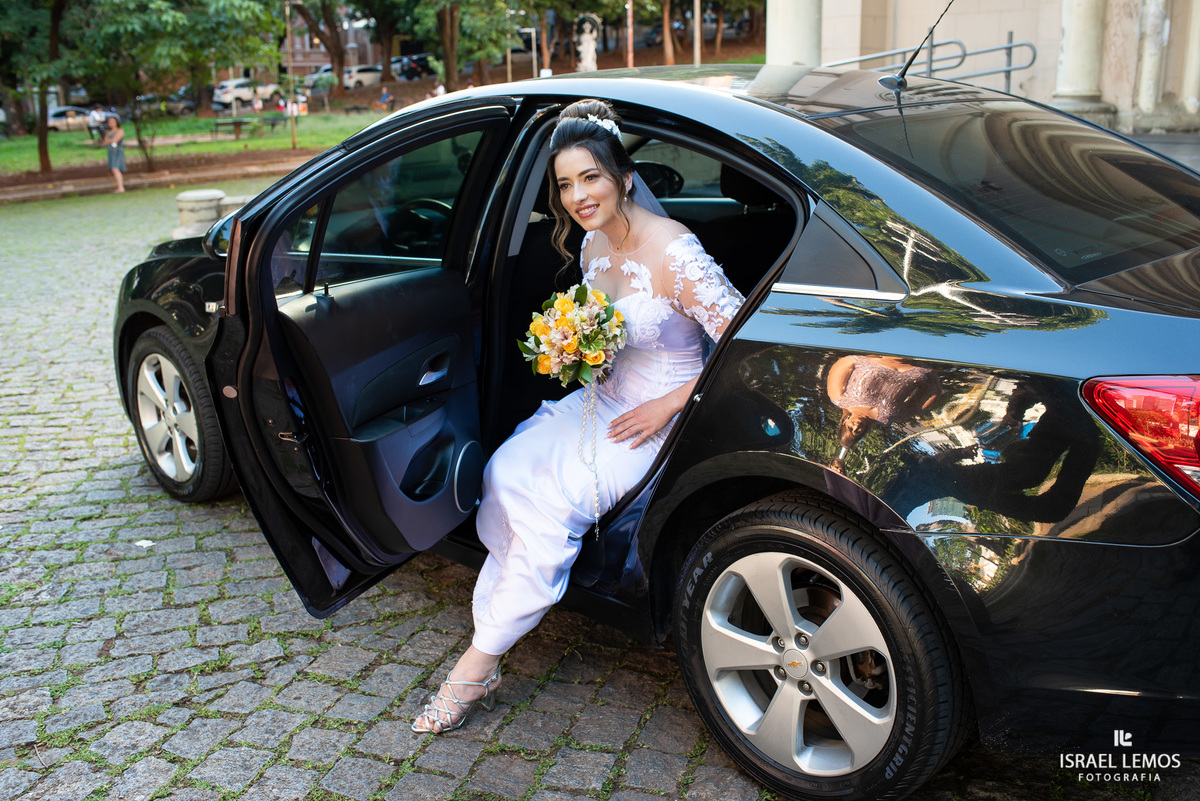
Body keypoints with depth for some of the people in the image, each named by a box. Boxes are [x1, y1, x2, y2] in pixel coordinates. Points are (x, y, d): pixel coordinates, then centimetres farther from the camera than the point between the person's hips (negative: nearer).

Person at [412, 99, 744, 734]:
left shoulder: (673, 254, -21)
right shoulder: (593, 246, 5)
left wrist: (668, 404, -20)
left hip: (664, 415, -8)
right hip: (609, 396, 8)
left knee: (556, 497, -26)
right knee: (508, 470, -17)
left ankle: (480, 663, -13)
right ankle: (501, 612, -5)